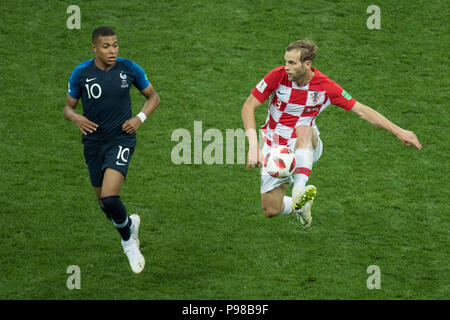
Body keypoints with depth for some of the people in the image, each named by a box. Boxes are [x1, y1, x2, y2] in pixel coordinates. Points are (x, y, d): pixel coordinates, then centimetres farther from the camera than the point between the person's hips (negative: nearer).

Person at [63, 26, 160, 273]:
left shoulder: (129, 69, -6)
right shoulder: (81, 73, -5)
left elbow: (153, 97, 9)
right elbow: (68, 107, 6)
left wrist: (140, 118, -9)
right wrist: (76, 118, -18)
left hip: (121, 139, -3)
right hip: (94, 143, 3)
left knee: (110, 197, -20)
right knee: (103, 201, 13)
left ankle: (127, 239, 7)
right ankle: (130, 223, 46)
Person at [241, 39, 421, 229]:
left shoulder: (325, 87, -12)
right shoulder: (278, 76, -14)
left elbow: (361, 111, -4)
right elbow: (248, 107, -12)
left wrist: (398, 131, -8)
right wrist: (253, 144, -26)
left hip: (305, 147, -1)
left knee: (304, 129, -37)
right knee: (270, 211, -5)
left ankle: (299, 188, -49)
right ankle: (299, 205, 29)